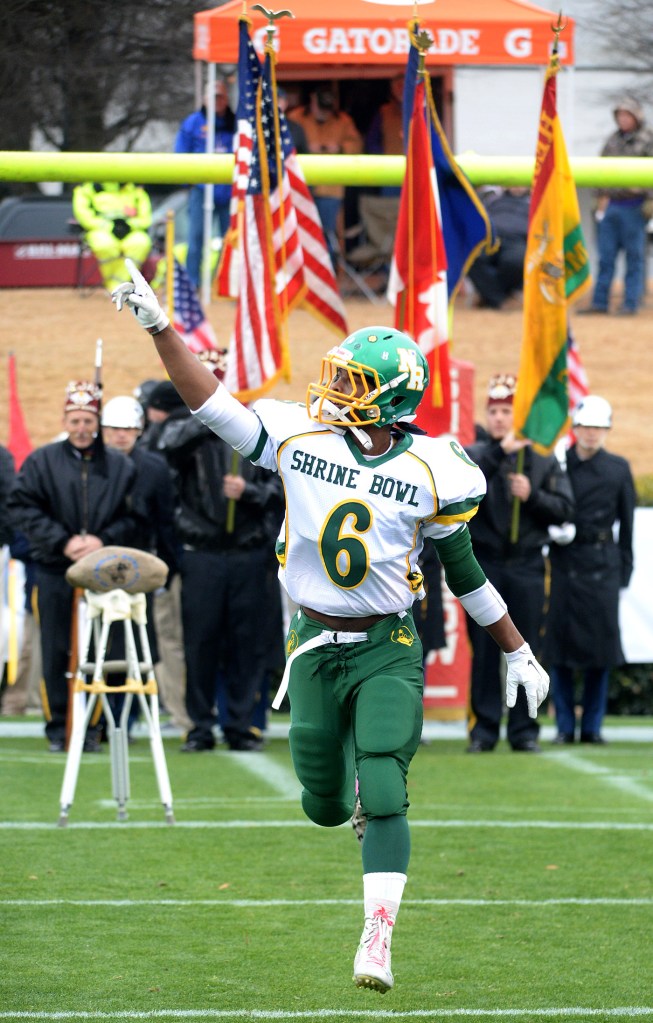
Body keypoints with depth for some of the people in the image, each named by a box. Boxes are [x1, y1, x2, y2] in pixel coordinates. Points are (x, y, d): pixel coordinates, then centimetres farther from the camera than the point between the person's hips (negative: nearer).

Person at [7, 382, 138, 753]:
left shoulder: (120, 467, 7)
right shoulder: (42, 461, 5)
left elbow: (133, 518, 6)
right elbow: (23, 509, -1)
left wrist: (103, 540, -10)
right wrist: (63, 542, -10)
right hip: (55, 572, 0)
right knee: (57, 651, 1)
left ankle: (91, 725, 6)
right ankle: (59, 725, 8)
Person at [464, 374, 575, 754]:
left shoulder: (545, 459, 7)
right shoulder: (476, 455, 5)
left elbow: (565, 508, 2)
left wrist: (532, 496, -15)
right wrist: (500, 451, -22)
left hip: (527, 566, 1)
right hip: (484, 565, -1)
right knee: (485, 649, 0)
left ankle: (525, 730, 9)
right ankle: (484, 729, 5)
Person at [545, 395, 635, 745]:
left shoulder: (618, 469, 5)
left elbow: (626, 523, 8)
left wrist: (624, 571, 5)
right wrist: (553, 529, -13)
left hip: (602, 567, 0)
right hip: (564, 566, 0)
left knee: (600, 648, 0)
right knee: (560, 646, 0)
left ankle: (592, 727, 9)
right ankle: (565, 726, 7)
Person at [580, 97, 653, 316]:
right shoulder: (613, 140, 14)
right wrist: (602, 196, 11)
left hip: (634, 206, -6)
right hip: (612, 205, 6)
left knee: (634, 257, 0)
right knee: (605, 255, 7)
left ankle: (631, 303, 2)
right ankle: (600, 302, 11)